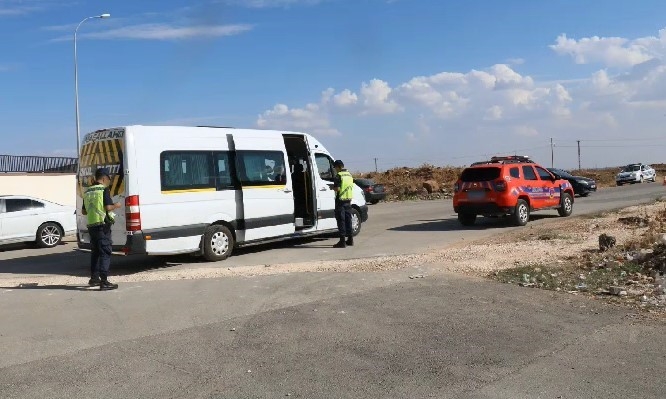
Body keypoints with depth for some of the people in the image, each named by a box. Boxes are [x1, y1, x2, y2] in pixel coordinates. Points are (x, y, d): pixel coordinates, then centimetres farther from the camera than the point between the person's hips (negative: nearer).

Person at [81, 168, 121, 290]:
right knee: (105, 253, -6)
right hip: (102, 225, -8)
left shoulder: (87, 192, 15)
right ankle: (104, 281, -10)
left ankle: (94, 278, 26)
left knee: (95, 252, 19)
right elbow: (108, 207, -18)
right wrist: (116, 206, 1)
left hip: (91, 225, 8)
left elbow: (84, 211, 20)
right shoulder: (104, 189, -9)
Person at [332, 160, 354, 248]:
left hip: (340, 200, -8)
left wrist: (333, 187, 0)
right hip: (348, 200, 8)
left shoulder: (339, 175, -14)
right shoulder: (350, 175, 13)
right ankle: (350, 239, 20)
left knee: (341, 220, -4)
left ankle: (342, 241, -5)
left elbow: (337, 188, -19)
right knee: (348, 220, 15)